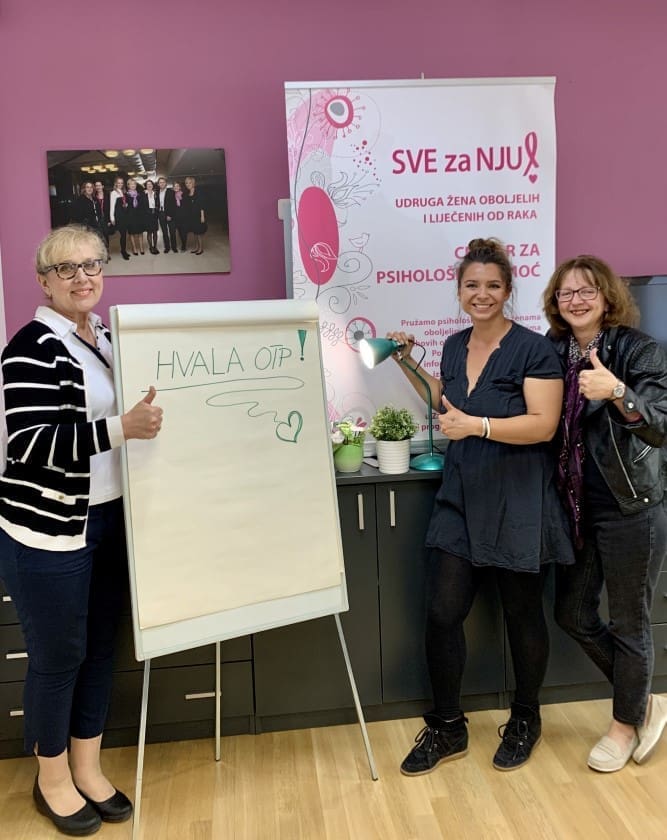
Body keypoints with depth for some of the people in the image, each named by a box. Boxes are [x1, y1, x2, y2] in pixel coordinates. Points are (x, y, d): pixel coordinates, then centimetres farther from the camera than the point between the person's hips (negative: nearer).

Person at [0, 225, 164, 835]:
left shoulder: (108, 337, 10)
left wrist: (149, 418, 9)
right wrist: (120, 429, -32)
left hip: (109, 521, 8)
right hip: (49, 529, -7)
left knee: (101, 647, 15)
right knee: (58, 656, 7)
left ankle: (88, 768, 34)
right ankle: (52, 779, 29)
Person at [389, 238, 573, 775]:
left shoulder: (533, 350, -10)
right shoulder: (455, 346, 9)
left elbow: (543, 425, -18)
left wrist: (477, 425, -28)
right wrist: (408, 362, 18)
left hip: (519, 506, -5)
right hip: (461, 500, 6)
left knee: (522, 615, 11)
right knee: (442, 613, 4)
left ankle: (526, 720, 35)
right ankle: (447, 729, 22)